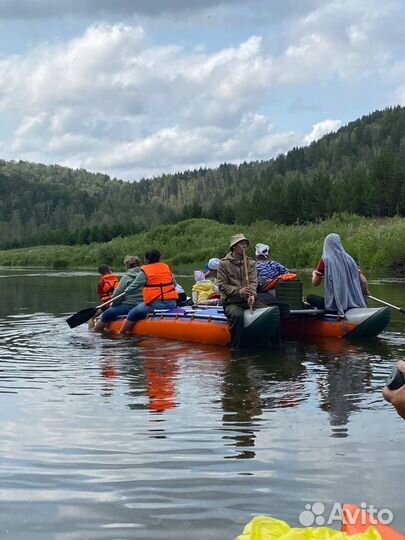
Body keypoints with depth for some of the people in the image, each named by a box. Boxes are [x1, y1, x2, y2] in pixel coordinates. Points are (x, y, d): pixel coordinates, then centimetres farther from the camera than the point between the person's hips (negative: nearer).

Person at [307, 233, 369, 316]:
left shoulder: (325, 260, -5)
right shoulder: (349, 259, 6)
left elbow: (315, 283, -1)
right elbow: (363, 281, 6)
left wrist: (314, 274, 21)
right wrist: (365, 294, 25)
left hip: (334, 305, -4)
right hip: (353, 304, 4)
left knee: (310, 297, 14)